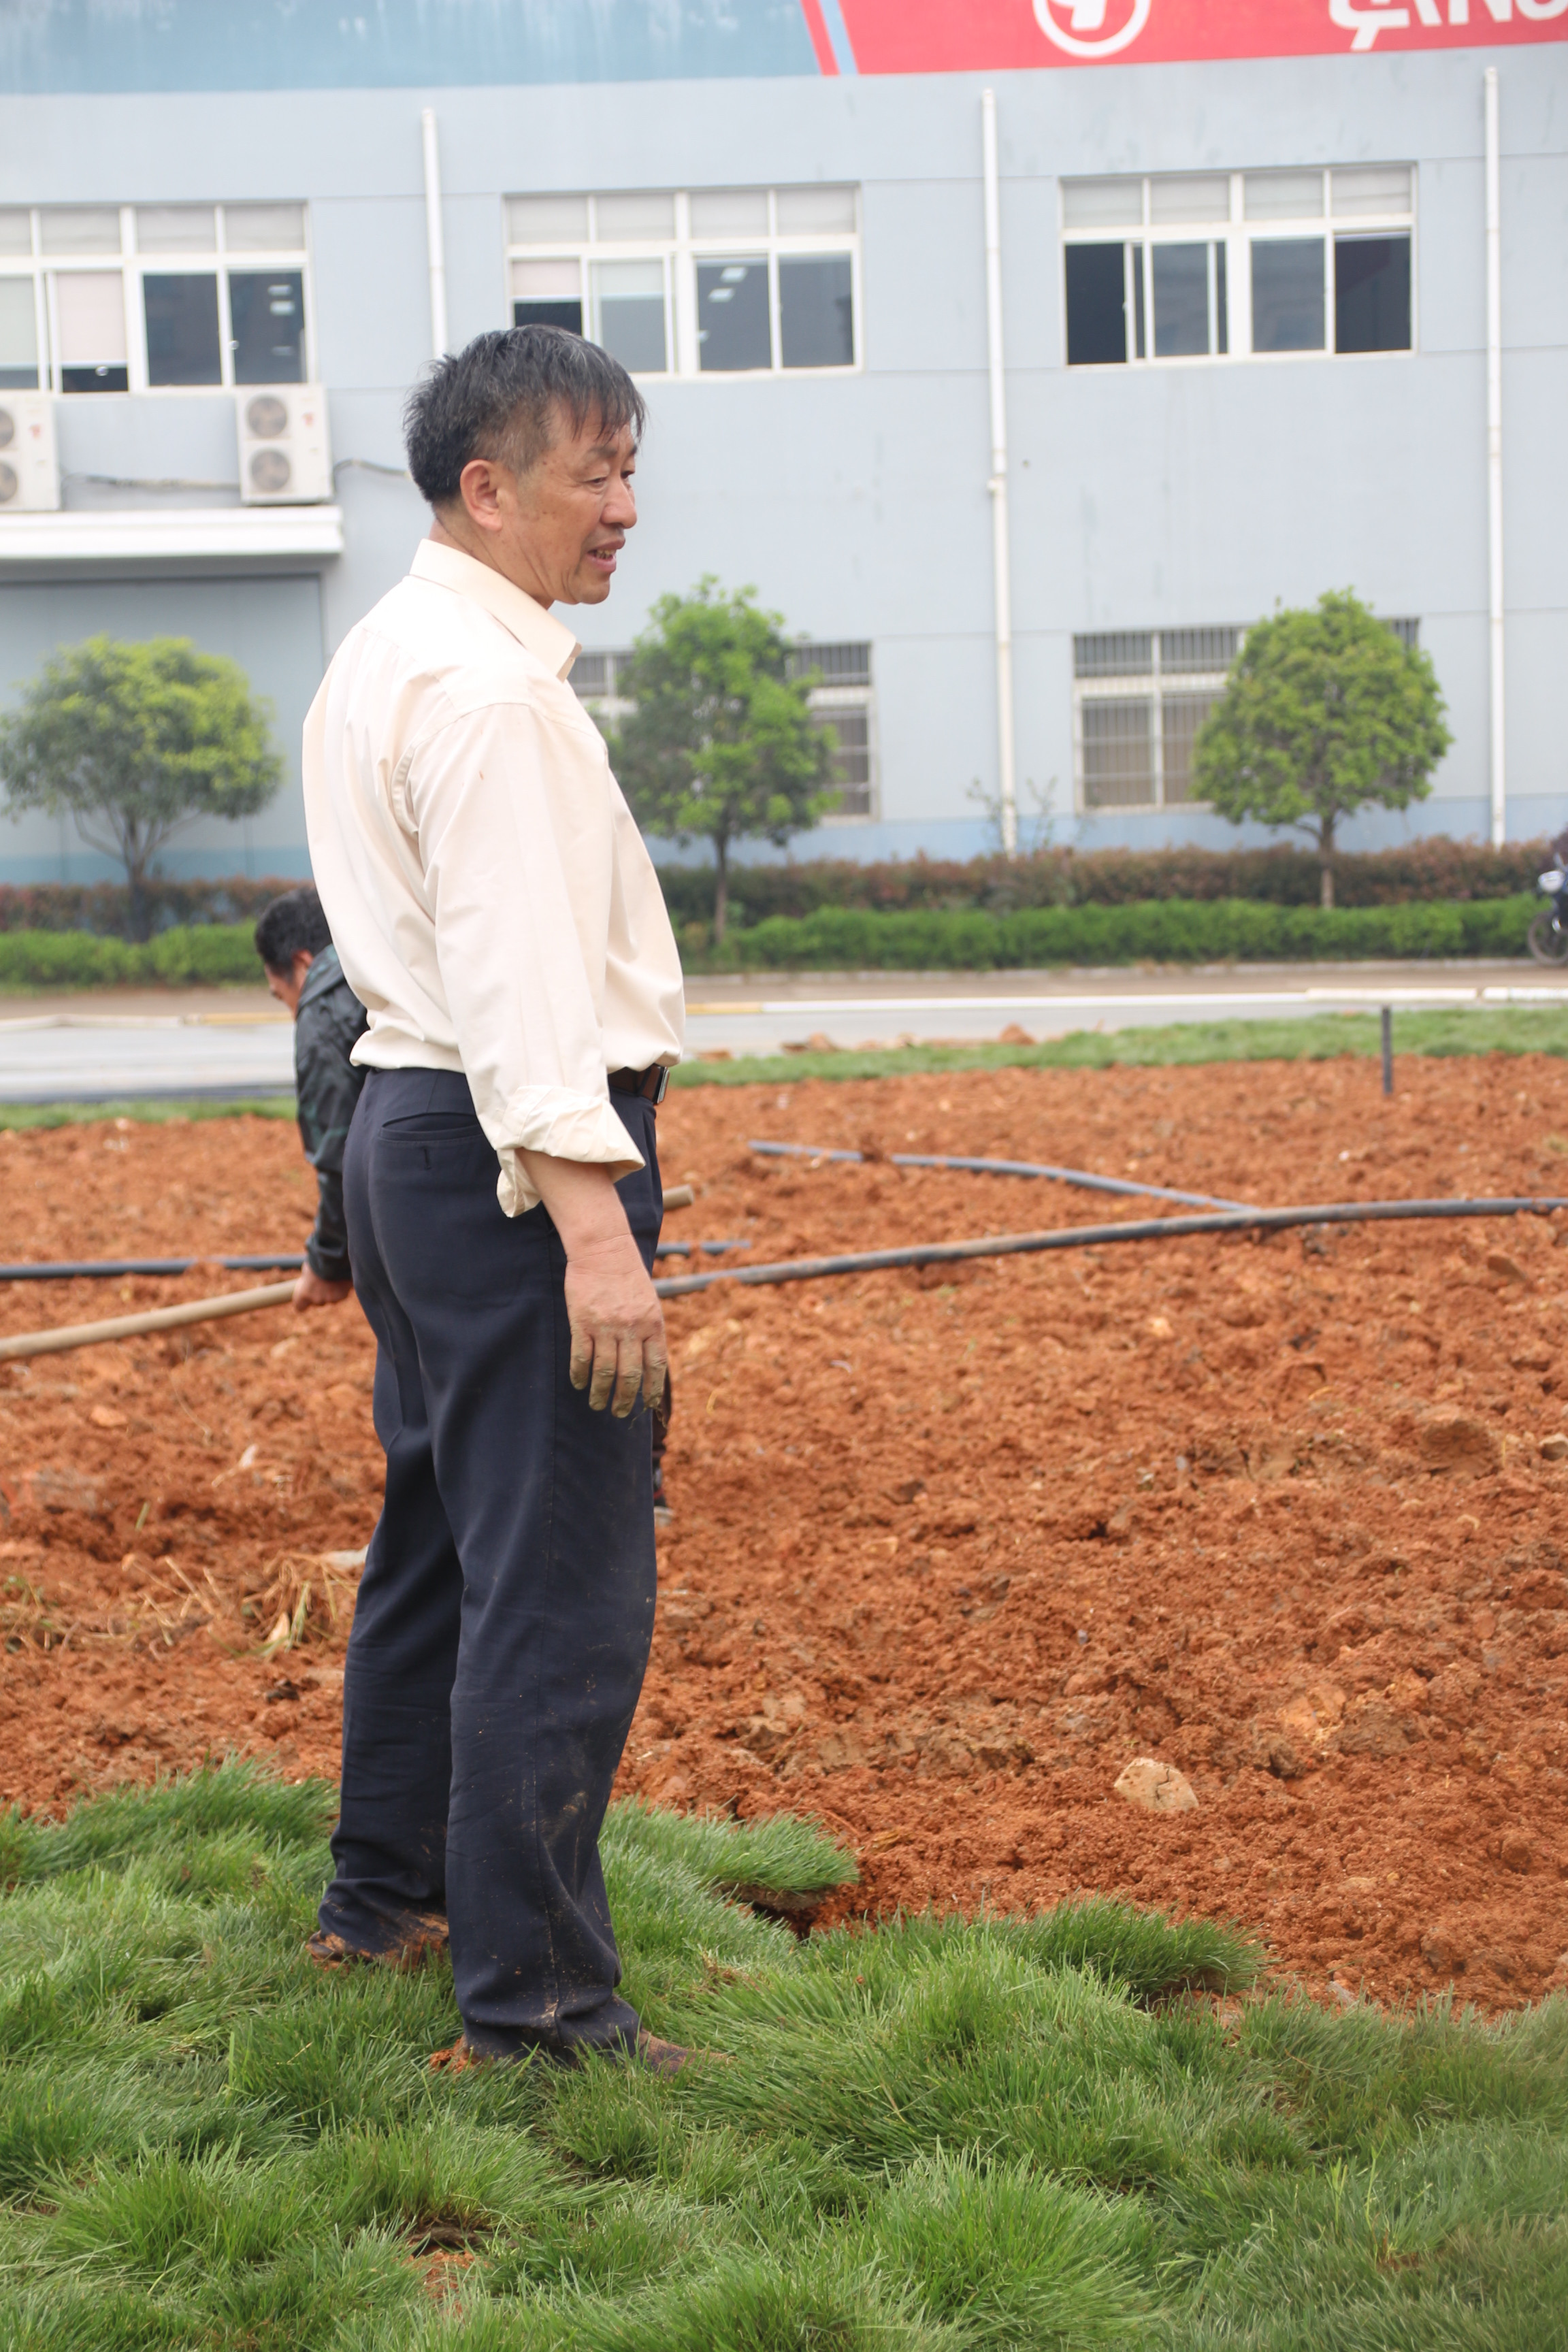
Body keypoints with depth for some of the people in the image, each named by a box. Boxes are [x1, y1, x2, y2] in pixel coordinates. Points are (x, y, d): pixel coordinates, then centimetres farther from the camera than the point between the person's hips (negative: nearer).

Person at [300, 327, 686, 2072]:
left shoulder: (384, 659, 17)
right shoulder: (486, 685, -16)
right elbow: (516, 967, -25)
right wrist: (590, 1220, -30)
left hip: (406, 1125, 11)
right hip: (513, 1145, -11)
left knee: (440, 1533, 21)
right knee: (558, 1591, -8)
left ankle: (385, 1893, 35)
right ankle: (533, 2008, -4)